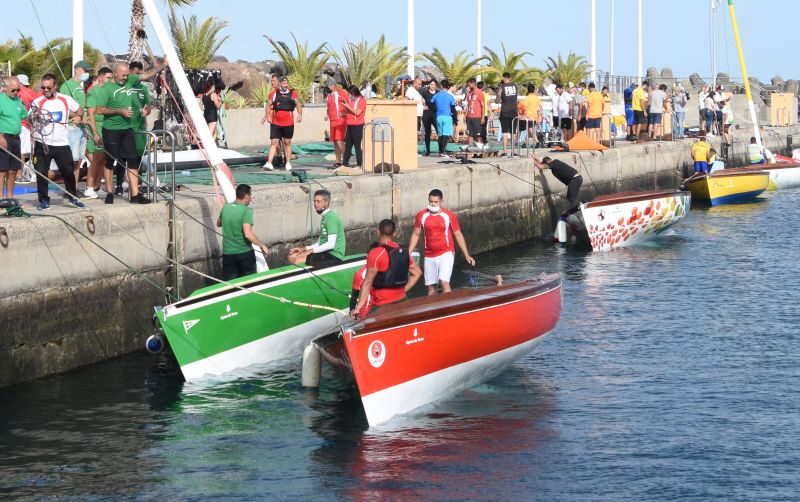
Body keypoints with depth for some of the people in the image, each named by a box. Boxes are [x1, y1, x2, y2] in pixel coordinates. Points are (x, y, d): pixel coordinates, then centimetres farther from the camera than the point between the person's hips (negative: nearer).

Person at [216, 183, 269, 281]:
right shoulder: (246, 210, -15)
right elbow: (248, 234, -25)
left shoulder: (226, 208, 3)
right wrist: (263, 245, -14)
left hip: (228, 253, 4)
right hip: (245, 253, -4)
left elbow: (218, 224, 24)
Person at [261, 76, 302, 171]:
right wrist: (268, 116, -5)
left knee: (287, 143, 10)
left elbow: (298, 104, 3)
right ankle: (269, 163, -11)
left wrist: (300, 115, -11)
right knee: (274, 142, -6)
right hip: (275, 123, -1)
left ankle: (288, 163, 17)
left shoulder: (292, 93, 4)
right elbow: (268, 105, 5)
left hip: (288, 123, 1)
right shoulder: (274, 93, 3)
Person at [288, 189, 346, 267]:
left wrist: (310, 251, -17)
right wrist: (304, 249, 9)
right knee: (292, 256, 0)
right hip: (326, 252, 10)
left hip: (334, 255, -10)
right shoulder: (325, 217, 16)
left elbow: (331, 244, -21)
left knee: (296, 259, -22)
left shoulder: (331, 217, -15)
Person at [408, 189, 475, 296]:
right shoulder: (421, 216, 1)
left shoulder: (449, 216, -5)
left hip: (446, 253, -3)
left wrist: (466, 255, -1)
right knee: (431, 287, 7)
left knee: (444, 282, -19)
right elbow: (416, 235, 10)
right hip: (429, 256, 3)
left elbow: (458, 235, 2)